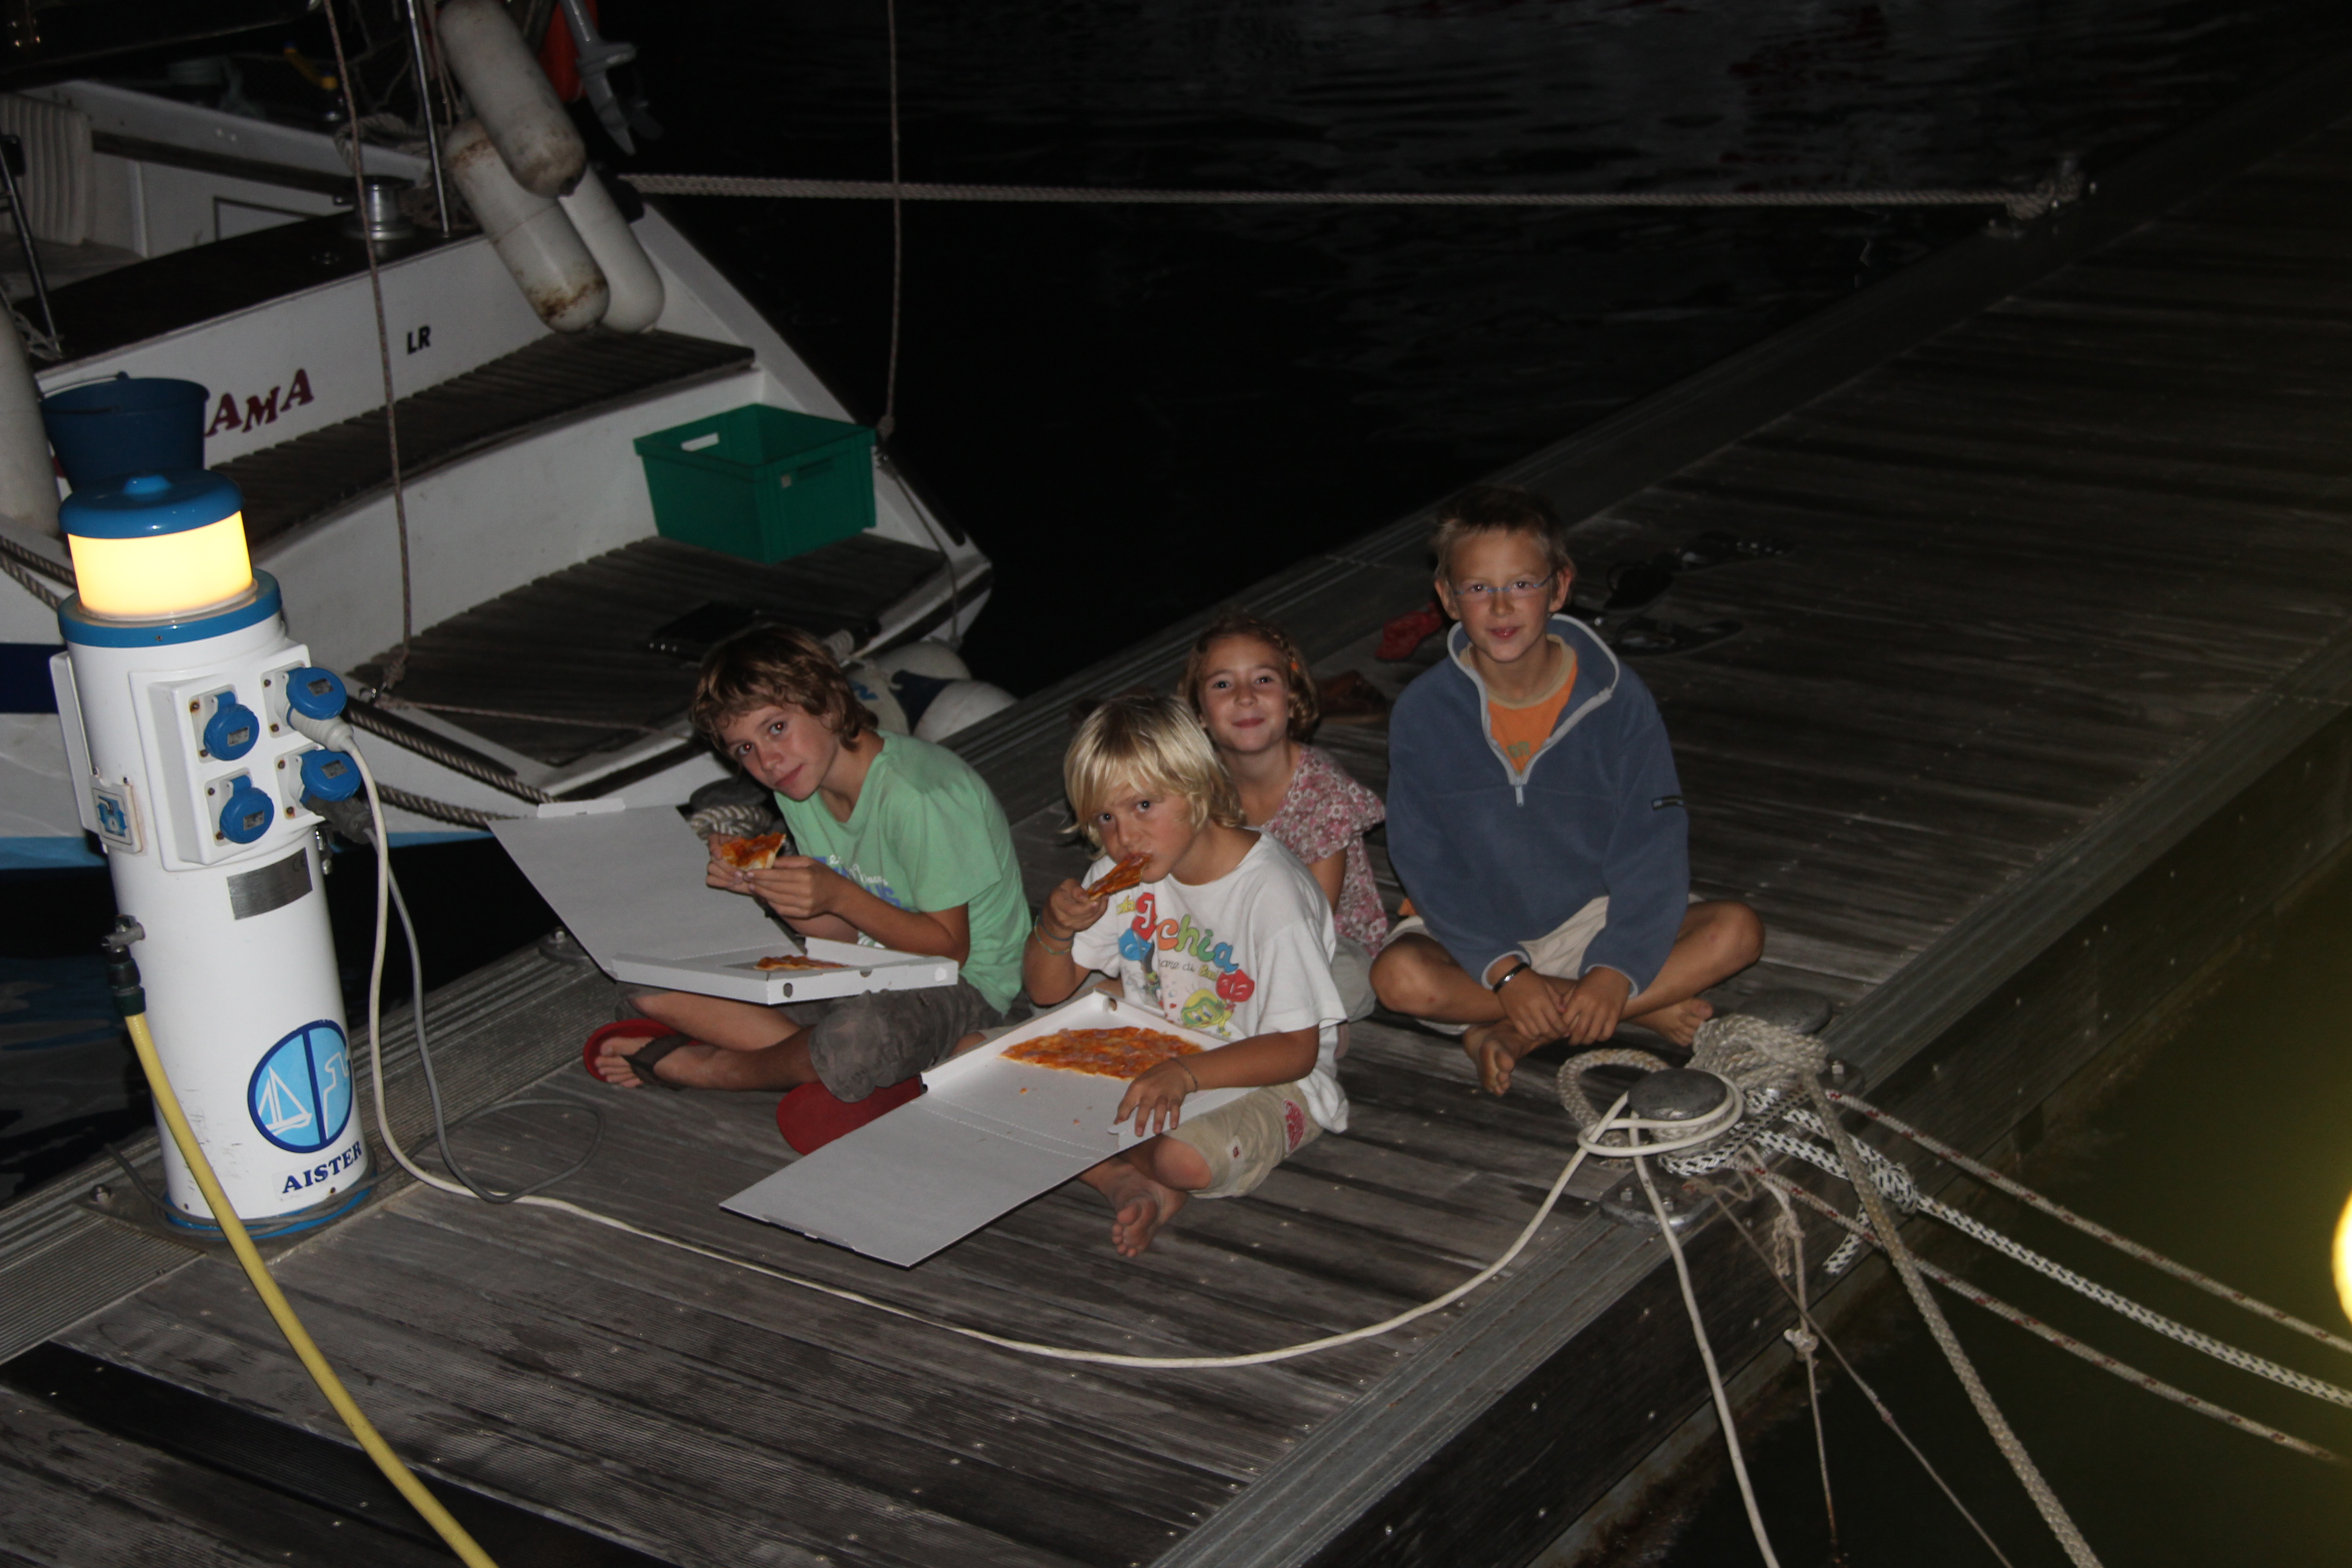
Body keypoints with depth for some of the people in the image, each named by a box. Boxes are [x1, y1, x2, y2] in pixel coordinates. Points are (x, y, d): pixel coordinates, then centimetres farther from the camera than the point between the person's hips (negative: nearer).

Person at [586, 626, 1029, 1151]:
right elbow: (844, 933, 4)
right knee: (656, 984, -6)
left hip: (963, 985, -8)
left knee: (857, 1039, -42)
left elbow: (948, 947, -19)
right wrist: (765, 888, -13)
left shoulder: (919, 794, -25)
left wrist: (839, 895, -29)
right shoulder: (800, 788, 1)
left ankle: (711, 1067, -10)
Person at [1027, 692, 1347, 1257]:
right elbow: (1047, 991, 9)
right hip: (1147, 1062, 7)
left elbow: (1296, 1050, -23)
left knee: (1185, 1159, -40)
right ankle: (1131, 1185, -18)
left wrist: (1185, 1073, -38)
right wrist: (1054, 928, -14)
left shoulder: (1270, 891, -22)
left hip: (1262, 1079, -6)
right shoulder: (1123, 874, -1)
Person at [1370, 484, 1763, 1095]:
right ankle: (1645, 1011, -20)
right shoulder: (1425, 711, -11)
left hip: (1592, 921, 1)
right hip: (1478, 933, -1)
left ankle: (1516, 1034, -22)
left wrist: (1615, 971, -25)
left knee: (1737, 932, -22)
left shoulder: (1616, 697, -10)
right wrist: (1505, 971, -23)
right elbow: (1425, 862, -10)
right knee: (1399, 977, -33)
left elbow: (1652, 847, -11)